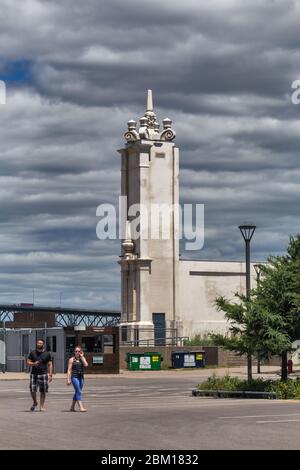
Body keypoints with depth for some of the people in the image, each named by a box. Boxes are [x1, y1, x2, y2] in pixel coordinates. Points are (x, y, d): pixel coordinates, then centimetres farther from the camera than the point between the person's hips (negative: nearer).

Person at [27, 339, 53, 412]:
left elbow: (50, 365, 6)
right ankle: (35, 402, 21)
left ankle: (42, 406, 6)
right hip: (34, 374, 1)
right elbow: (28, 362, 9)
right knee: (32, 390, -5)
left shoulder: (47, 354, 5)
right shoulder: (33, 353, 7)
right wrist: (33, 364, -13)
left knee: (43, 391, -1)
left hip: (43, 374, -1)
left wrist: (50, 375, -1)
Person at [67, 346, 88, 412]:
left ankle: (72, 407, 21)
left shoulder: (83, 359, 12)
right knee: (78, 392, -15)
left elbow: (86, 365, -9)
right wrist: (68, 379, -9)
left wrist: (82, 357, -5)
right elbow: (69, 370, -2)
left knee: (77, 392, 10)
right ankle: (81, 407, -21)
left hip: (81, 377, 5)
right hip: (74, 377, -5)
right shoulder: (72, 360, 1)